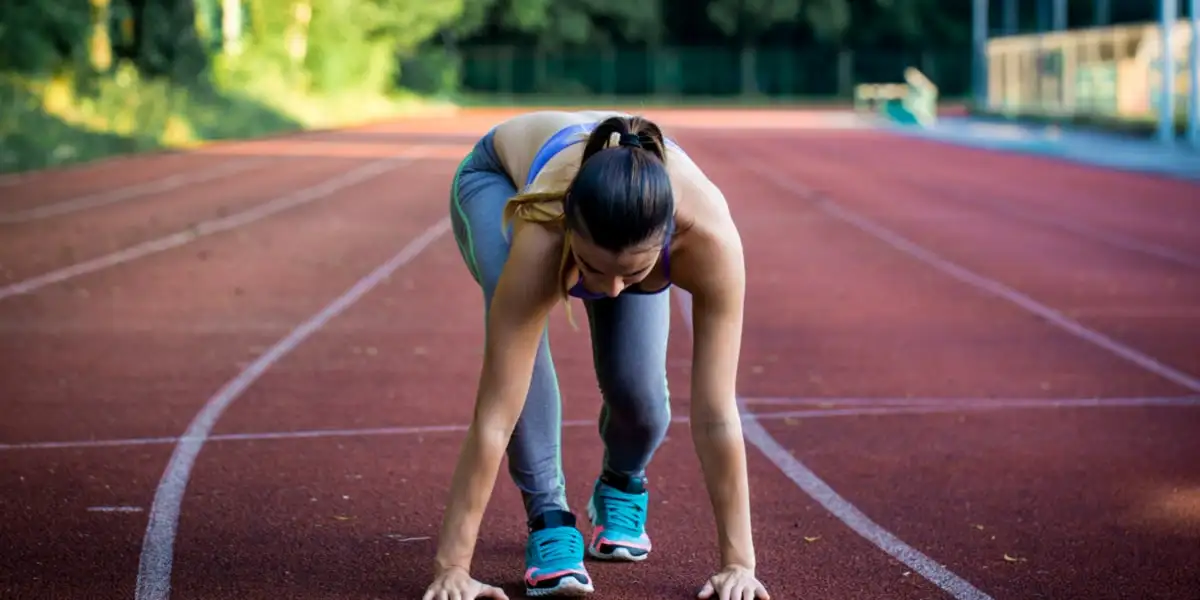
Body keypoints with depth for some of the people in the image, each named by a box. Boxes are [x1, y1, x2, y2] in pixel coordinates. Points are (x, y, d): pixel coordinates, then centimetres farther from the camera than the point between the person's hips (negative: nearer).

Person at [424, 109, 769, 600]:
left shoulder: (709, 235, -43)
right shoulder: (541, 236, -46)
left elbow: (715, 413, -36)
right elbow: (495, 415, -41)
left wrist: (739, 560, -33)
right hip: (499, 180, -2)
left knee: (635, 383, -16)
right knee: (517, 345, -32)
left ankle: (622, 487, 19)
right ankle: (547, 515, -11)